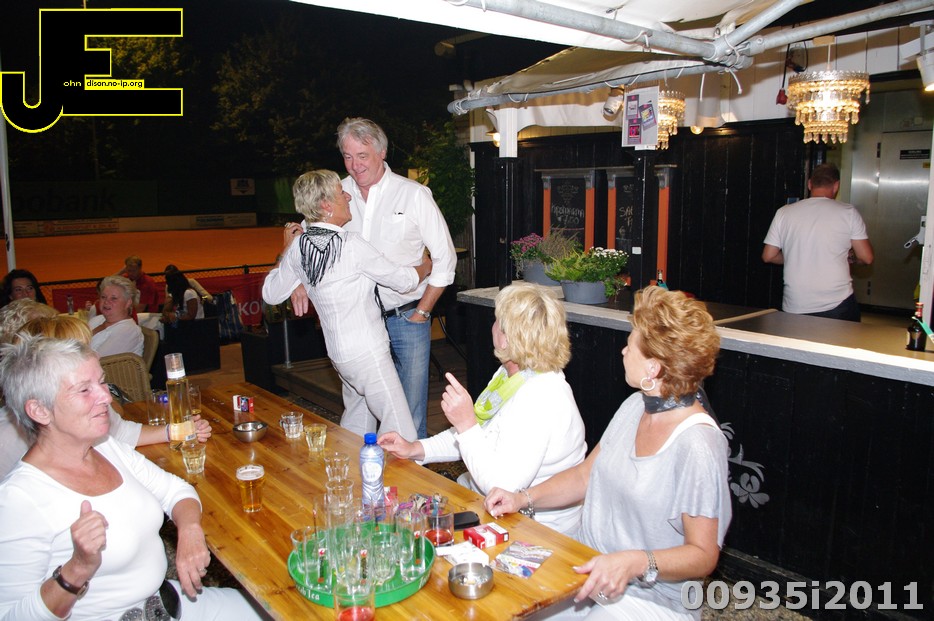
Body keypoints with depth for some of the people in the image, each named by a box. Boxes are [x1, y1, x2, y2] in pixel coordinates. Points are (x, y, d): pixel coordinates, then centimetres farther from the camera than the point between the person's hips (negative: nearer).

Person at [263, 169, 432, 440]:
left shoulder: (298, 247, 1)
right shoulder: (350, 244, -20)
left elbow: (271, 293, 13)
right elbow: (403, 280, -10)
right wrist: (425, 266, 12)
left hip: (339, 351, 9)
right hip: (367, 352, -8)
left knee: (356, 418, 24)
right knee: (400, 432, -5)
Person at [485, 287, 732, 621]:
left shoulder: (698, 446, -22)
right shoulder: (634, 407, 2)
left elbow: (703, 554, -17)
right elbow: (585, 475, 11)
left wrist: (635, 563, -32)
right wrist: (523, 499, -1)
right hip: (588, 575, 7)